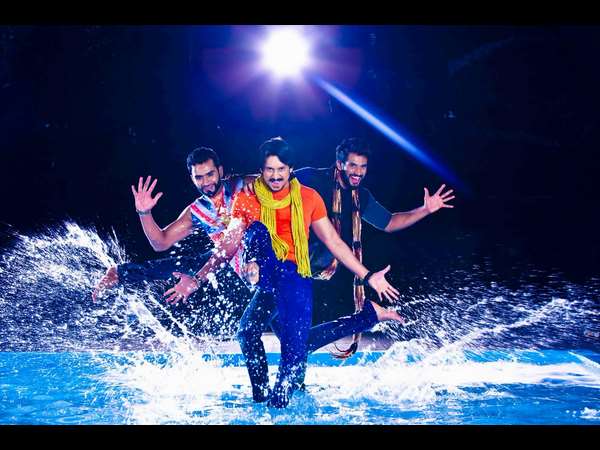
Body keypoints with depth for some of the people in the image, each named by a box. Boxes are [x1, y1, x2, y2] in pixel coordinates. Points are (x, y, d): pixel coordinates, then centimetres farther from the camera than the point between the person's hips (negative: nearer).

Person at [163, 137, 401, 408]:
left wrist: (368, 277, 6)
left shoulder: (309, 198, 8)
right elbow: (227, 247, 7)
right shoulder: (247, 200, 7)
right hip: (269, 278, 1)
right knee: (257, 230, -26)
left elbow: (334, 243, 10)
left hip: (296, 279, 0)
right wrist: (196, 280, -1)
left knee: (294, 351, -14)